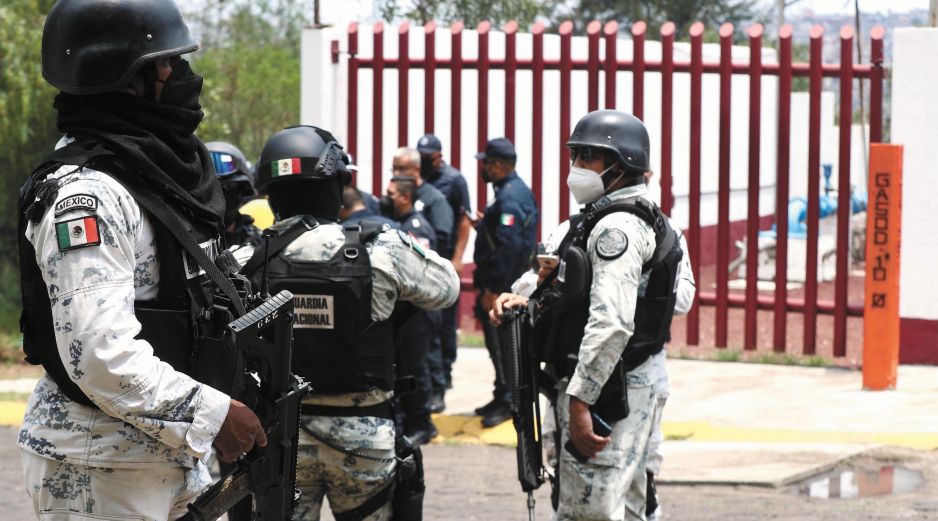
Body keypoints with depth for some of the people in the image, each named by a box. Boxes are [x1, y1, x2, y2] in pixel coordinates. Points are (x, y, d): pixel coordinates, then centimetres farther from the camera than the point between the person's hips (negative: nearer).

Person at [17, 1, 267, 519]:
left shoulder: (156, 173, 12)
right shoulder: (87, 195, -18)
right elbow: (98, 352, -27)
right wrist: (211, 414, -21)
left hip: (166, 455, 9)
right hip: (99, 473, -9)